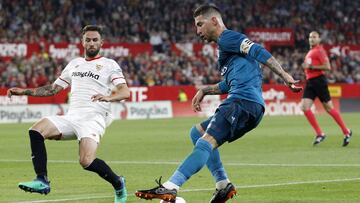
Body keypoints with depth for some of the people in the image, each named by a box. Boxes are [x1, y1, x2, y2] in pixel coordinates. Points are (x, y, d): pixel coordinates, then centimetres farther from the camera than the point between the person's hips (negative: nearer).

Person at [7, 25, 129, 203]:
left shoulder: (109, 65, 6)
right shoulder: (74, 64, 23)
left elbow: (125, 92, -8)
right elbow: (53, 88, 28)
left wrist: (108, 97, -30)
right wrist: (24, 91, 19)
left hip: (93, 119, -5)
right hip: (71, 118, 6)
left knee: (86, 162, -27)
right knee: (36, 130, -20)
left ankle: (118, 184, 1)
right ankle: (42, 181, -22)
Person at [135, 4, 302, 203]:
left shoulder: (227, 38, 0)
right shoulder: (225, 45, 30)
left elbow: (257, 51, -14)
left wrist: (284, 75, -23)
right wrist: (205, 90, 28)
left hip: (243, 102, -10)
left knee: (205, 143, -21)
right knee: (197, 132, 20)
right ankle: (223, 185, 8)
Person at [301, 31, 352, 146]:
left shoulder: (319, 50, -7)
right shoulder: (310, 52, 19)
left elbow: (327, 67, -17)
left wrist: (311, 67, -17)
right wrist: (306, 67, 14)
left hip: (319, 81, -8)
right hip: (310, 82, 8)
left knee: (329, 108, -3)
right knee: (304, 107, -7)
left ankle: (346, 132, 10)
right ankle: (319, 134, -2)